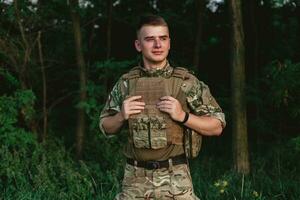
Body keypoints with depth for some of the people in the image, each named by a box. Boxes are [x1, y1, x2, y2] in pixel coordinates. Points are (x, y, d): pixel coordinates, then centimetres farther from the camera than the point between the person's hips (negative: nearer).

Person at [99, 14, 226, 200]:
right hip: (135, 179, 2)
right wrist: (121, 117, -7)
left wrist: (182, 116, -15)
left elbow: (217, 126, -1)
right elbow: (106, 127, 13)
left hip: (175, 179, -2)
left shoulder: (186, 82, -3)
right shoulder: (126, 83, 4)